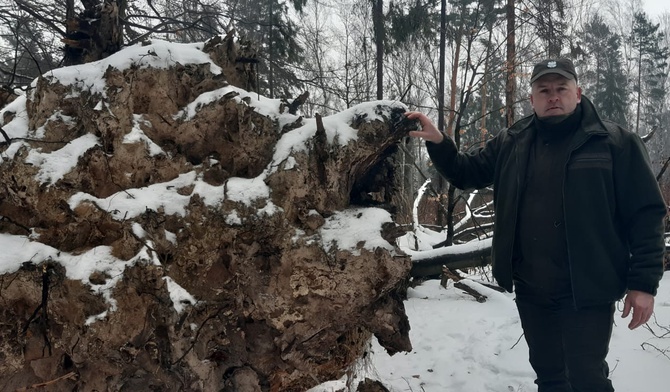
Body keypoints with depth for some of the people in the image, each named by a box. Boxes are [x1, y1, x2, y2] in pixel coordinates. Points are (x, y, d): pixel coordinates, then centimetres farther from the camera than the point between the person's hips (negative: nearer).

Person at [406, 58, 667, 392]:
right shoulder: (510, 144, 6)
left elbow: (645, 214, -7)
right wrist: (438, 142, -7)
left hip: (586, 291, -4)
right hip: (530, 290, 5)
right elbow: (466, 173, 12)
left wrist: (643, 282, -11)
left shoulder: (614, 142, -6)